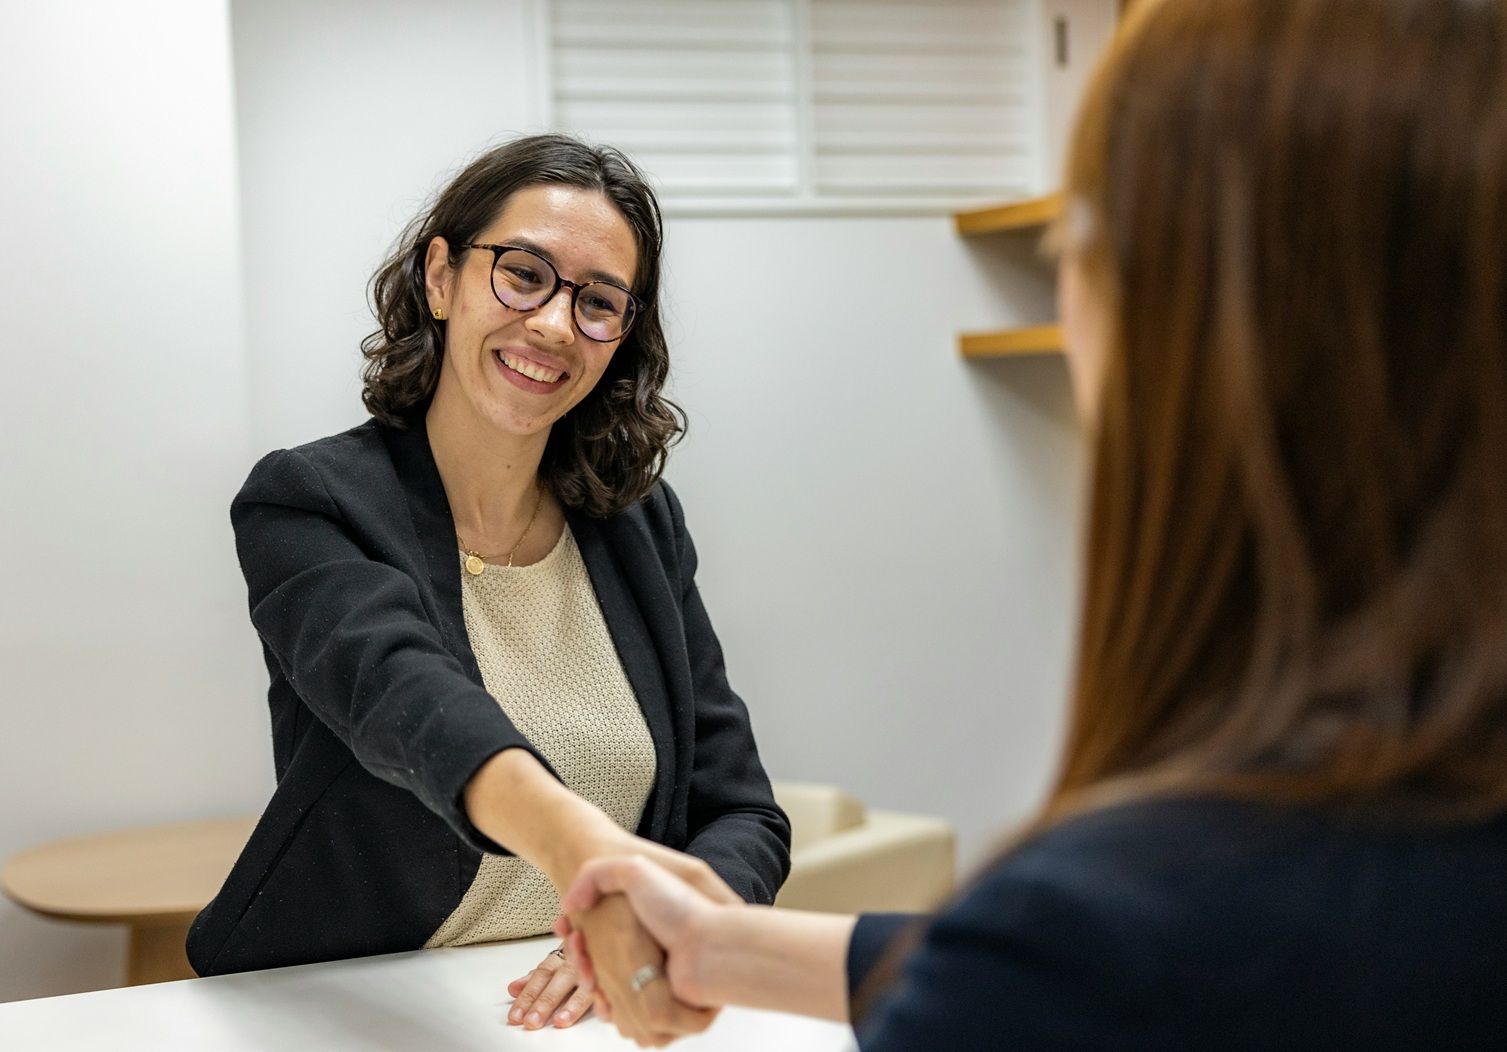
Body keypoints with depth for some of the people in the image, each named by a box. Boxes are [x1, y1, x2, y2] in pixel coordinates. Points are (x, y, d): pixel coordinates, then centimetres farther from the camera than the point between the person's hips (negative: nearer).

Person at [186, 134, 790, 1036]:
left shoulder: (643, 523, 4)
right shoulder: (307, 505, -8)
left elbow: (746, 820, 3)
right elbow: (396, 690, -29)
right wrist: (577, 843, -49)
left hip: (572, 1013, 4)